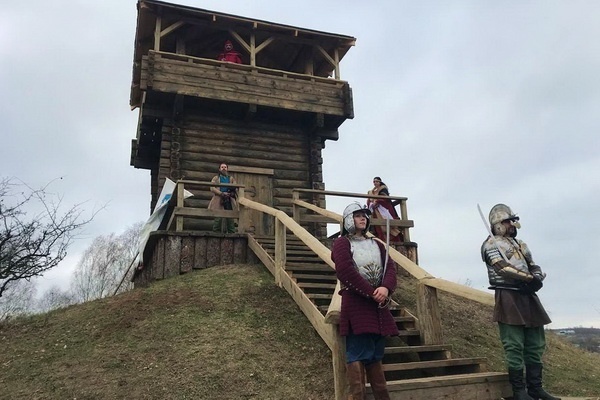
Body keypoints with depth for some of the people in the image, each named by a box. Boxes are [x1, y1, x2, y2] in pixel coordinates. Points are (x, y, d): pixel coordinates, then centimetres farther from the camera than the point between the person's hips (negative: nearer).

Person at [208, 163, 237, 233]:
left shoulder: (231, 179, 20)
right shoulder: (216, 178, 14)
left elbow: (235, 189, 9)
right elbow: (212, 188, -1)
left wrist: (231, 194, -13)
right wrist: (222, 193, -13)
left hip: (229, 200, 2)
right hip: (219, 201, -2)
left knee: (230, 217, 0)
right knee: (218, 218, -6)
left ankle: (232, 233, 2)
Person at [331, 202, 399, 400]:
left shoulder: (377, 244, 19)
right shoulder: (342, 243, 1)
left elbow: (390, 267, 5)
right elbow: (346, 272, -14)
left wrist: (385, 288, -16)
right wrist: (372, 293, -17)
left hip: (379, 304, 6)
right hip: (356, 303, -6)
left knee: (376, 354, 12)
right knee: (358, 354, -7)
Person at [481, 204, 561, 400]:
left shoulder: (520, 244, 21)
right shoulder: (491, 244, -3)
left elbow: (534, 267, 15)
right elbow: (503, 268, -17)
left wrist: (537, 280, -8)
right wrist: (530, 278, -19)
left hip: (528, 297, 8)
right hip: (508, 298, -8)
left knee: (535, 345, 11)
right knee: (515, 346, -5)